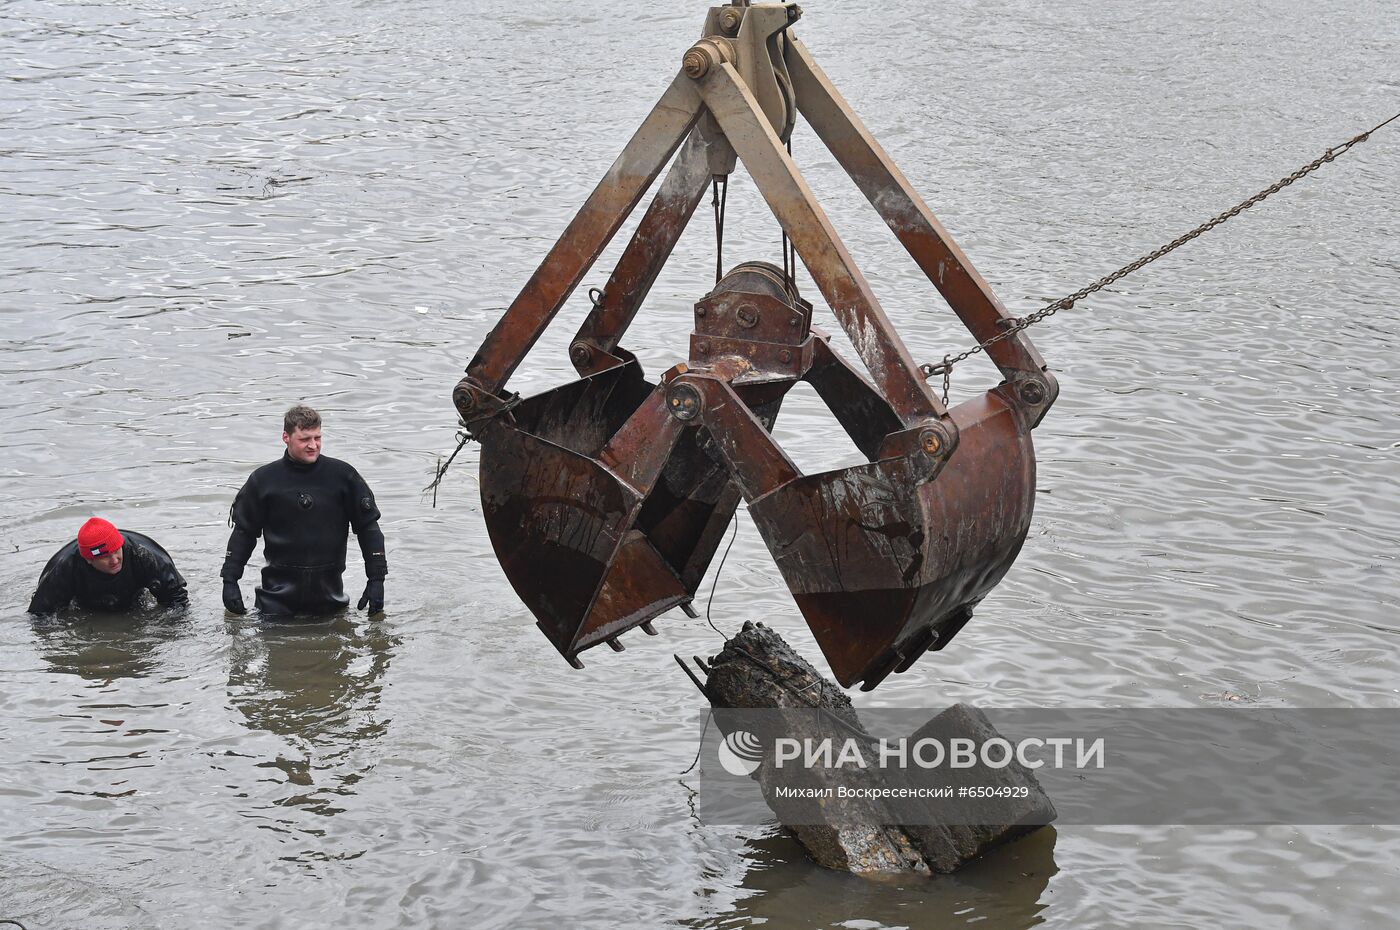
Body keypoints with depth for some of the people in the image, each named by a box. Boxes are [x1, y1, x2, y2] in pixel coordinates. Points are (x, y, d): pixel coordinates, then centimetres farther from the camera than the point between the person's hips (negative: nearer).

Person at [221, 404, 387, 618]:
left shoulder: (342, 476, 0)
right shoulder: (263, 480, 1)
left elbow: (368, 527, 6)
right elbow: (243, 532, 9)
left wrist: (376, 579, 2)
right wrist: (229, 580, 4)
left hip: (328, 592, 1)